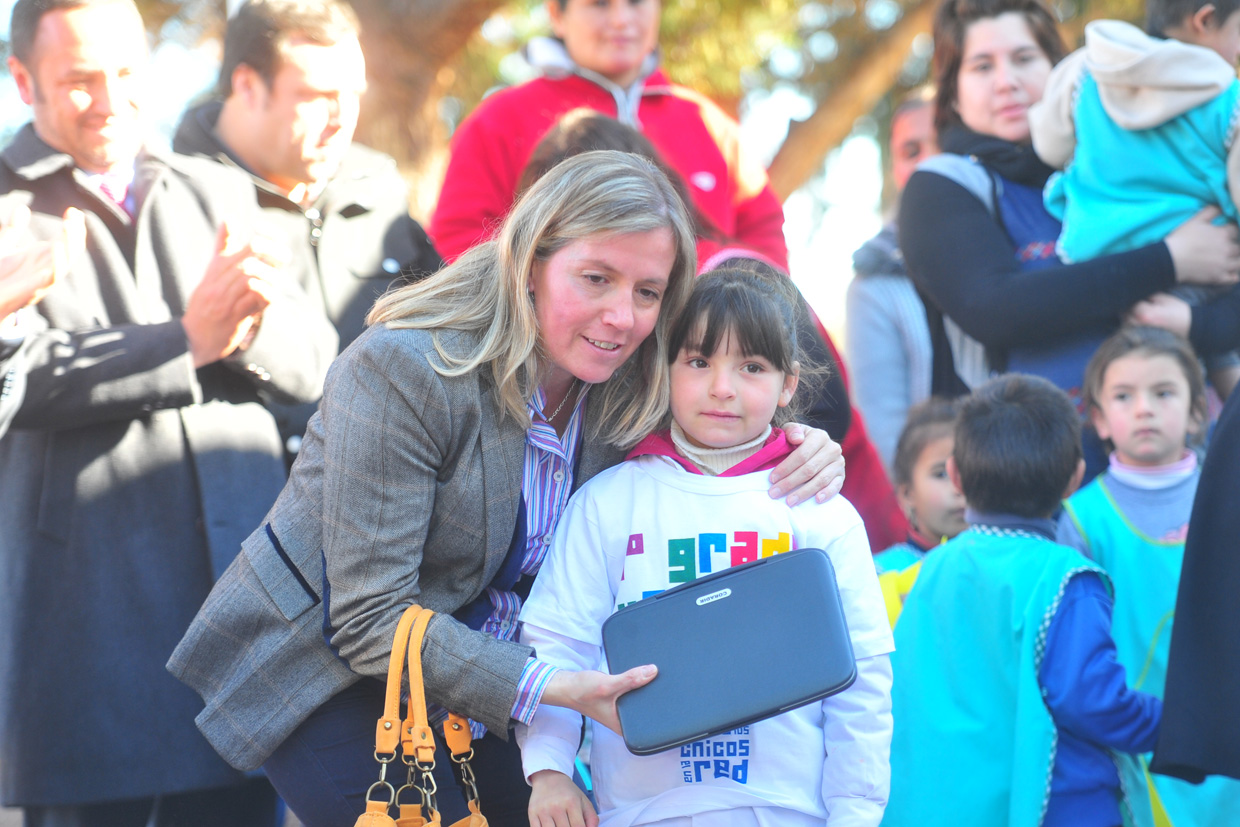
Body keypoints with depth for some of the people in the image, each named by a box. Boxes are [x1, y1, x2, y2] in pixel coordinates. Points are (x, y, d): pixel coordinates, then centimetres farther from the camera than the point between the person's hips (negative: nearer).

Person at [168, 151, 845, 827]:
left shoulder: (623, 388, -8)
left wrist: (793, 454, -15)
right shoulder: (402, 371, -27)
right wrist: (551, 689, -37)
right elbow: (371, 621, -29)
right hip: (328, 677, -6)